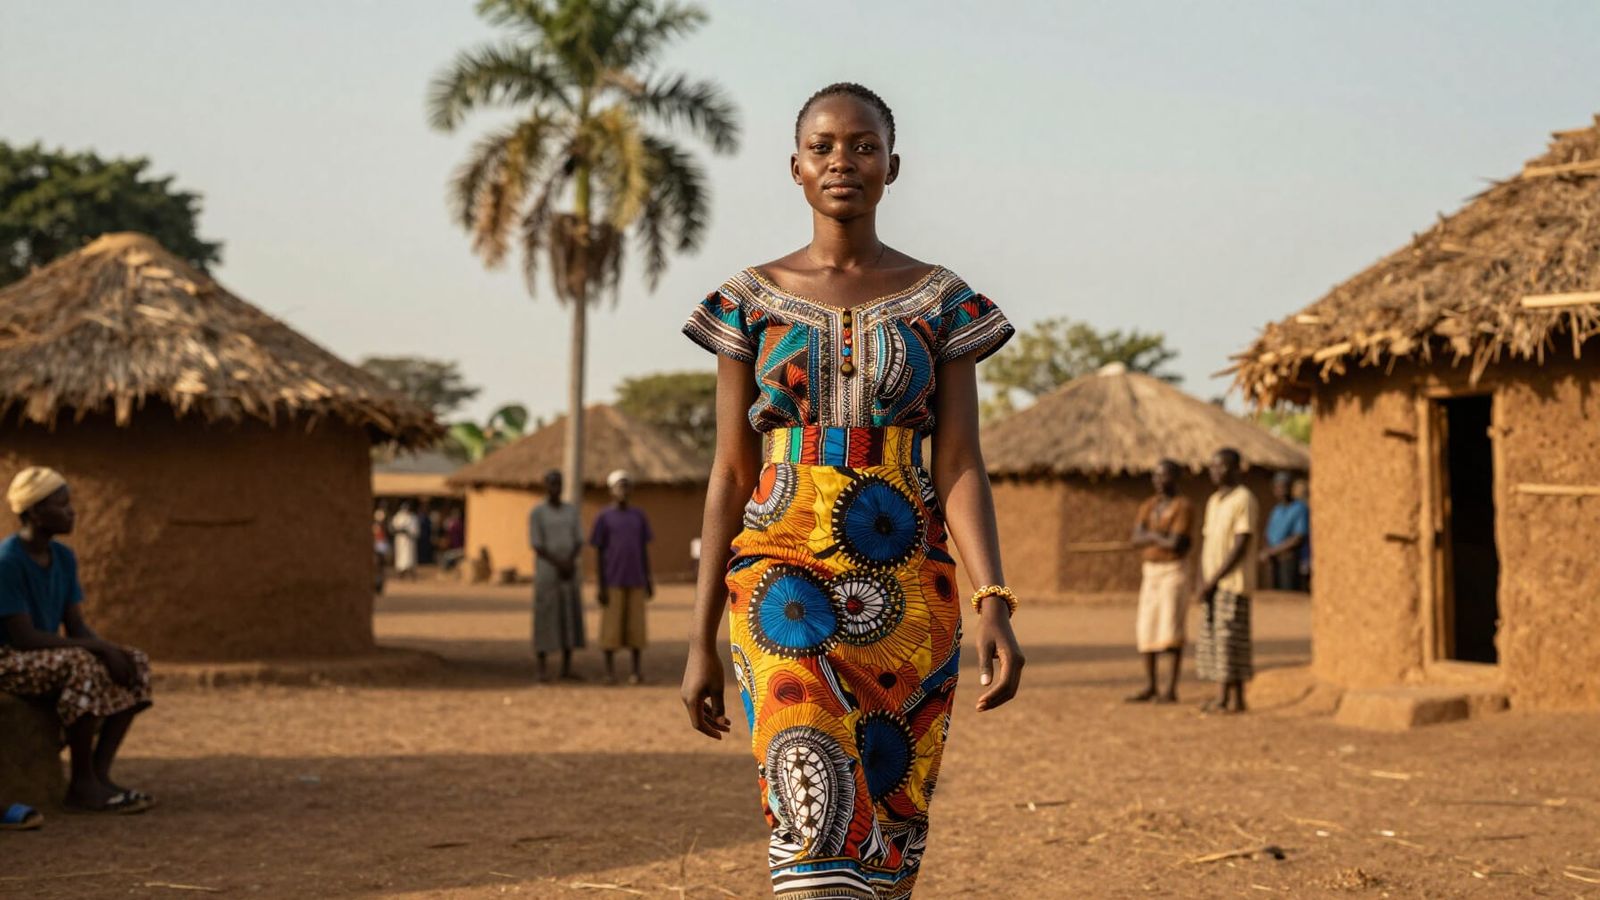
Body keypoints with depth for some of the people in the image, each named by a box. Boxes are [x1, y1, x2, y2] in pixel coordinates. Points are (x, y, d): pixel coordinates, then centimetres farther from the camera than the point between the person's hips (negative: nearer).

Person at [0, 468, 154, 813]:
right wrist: (98, 647, -25)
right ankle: (82, 785, -25)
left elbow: (77, 627, 7)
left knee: (136, 665, -7)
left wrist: (110, 650, -15)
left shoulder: (63, 557, 6)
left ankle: (100, 775, -15)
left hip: (51, 658, 9)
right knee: (84, 666, -34)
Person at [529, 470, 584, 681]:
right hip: (545, 573, -4)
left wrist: (570, 563, -13)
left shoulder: (572, 510, 9)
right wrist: (559, 565, -18)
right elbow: (536, 546, -10)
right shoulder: (536, 513, -5)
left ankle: (566, 668, 9)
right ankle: (542, 669, 3)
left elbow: (578, 543, 5)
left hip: (569, 574, 4)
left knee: (570, 619, 3)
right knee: (544, 620, -4)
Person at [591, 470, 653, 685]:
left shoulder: (639, 517, 7)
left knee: (636, 625, 1)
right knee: (611, 625, -2)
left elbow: (644, 550, 10)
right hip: (613, 581, -2)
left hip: (635, 581, 3)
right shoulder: (603, 518, -2)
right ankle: (610, 670, 7)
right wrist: (601, 586, -7)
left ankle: (637, 669, 8)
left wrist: (648, 581, 6)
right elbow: (599, 553, -2)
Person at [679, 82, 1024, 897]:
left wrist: (994, 605, -14)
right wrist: (701, 639, 3)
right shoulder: (753, 301, 6)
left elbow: (960, 465, 1)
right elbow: (731, 473, 7)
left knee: (889, 834, 4)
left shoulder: (940, 301, 7)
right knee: (814, 807, -19)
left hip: (907, 593, 2)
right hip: (787, 583, -1)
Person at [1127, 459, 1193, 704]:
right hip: (1150, 573, 7)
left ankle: (1171, 689, -2)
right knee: (1146, 629, 4)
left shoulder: (1184, 507, -12)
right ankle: (1149, 688, 11)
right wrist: (1163, 538, -16)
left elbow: (1176, 543, -23)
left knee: (1171, 631, -8)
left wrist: (1152, 536, -7)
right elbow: (1136, 540, -4)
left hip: (1175, 572, -7)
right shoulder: (1147, 507, 10)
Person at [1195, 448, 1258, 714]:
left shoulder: (1244, 500, -9)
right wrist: (1202, 581, 2)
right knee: (1213, 640, 6)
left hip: (1234, 584, -8)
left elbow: (1242, 545, -15)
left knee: (1231, 640, -7)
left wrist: (1214, 579, -16)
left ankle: (1236, 699, -3)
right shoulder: (1213, 501, 17)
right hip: (1213, 584, 8)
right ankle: (1223, 697, 10)